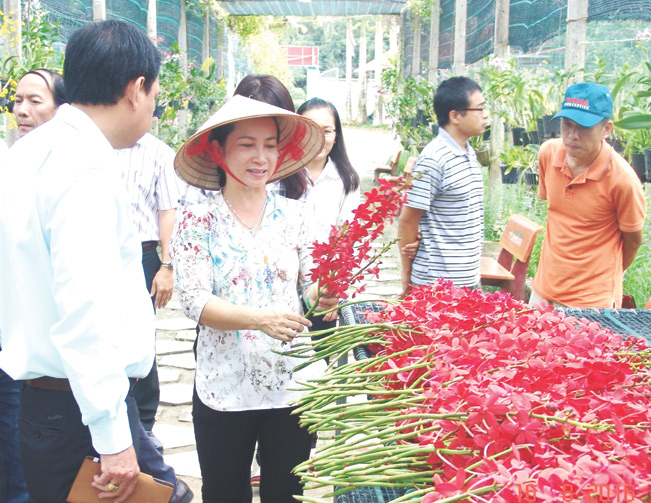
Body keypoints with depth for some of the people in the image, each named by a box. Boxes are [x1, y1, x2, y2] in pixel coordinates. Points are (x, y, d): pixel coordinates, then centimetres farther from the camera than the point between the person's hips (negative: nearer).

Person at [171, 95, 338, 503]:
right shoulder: (197, 220, -6)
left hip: (292, 386, 2)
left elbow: (310, 285, 6)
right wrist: (259, 318, -28)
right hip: (224, 390, -2)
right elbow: (194, 301, -13)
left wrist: (324, 294, -17)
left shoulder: (291, 214, 2)